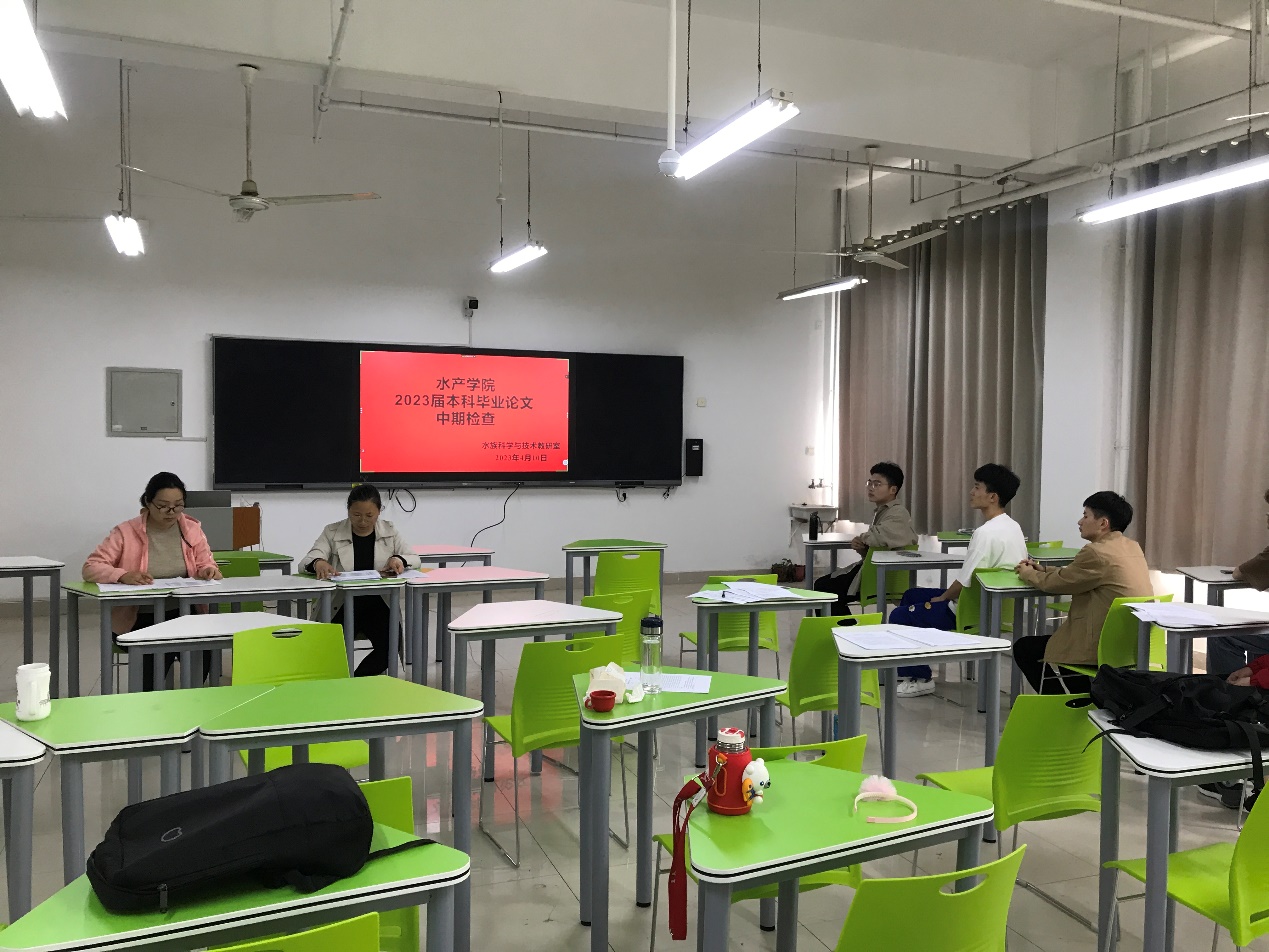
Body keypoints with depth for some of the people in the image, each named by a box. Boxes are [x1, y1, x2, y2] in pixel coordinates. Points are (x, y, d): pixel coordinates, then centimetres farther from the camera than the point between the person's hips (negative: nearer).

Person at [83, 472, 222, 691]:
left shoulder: (192, 529, 7)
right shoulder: (125, 532, -2)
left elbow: (205, 566, 15)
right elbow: (91, 567, -5)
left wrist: (209, 571, -12)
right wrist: (123, 576, -25)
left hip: (183, 614, 2)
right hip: (137, 618, -2)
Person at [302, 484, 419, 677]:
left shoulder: (389, 531, 8)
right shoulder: (332, 532, 3)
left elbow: (414, 559, 8)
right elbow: (307, 560, -6)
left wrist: (399, 559, -18)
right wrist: (318, 563, -33)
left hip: (378, 605, 2)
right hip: (341, 605, -1)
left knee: (390, 646, -23)